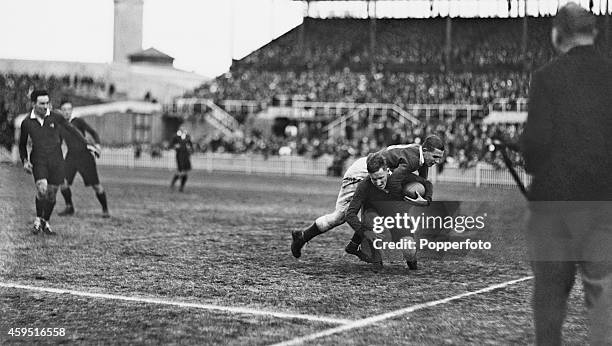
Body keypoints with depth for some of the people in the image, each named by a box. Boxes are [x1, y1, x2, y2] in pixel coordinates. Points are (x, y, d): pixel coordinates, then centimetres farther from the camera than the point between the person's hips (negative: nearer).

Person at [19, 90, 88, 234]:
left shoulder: (56, 117, -4)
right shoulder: (26, 123, -2)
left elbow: (71, 130, 10)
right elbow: (22, 144, 13)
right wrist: (25, 161, 0)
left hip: (56, 160, 1)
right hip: (38, 160, -1)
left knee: (51, 193, 6)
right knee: (42, 188, -22)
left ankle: (45, 222, 25)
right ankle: (38, 220, -2)